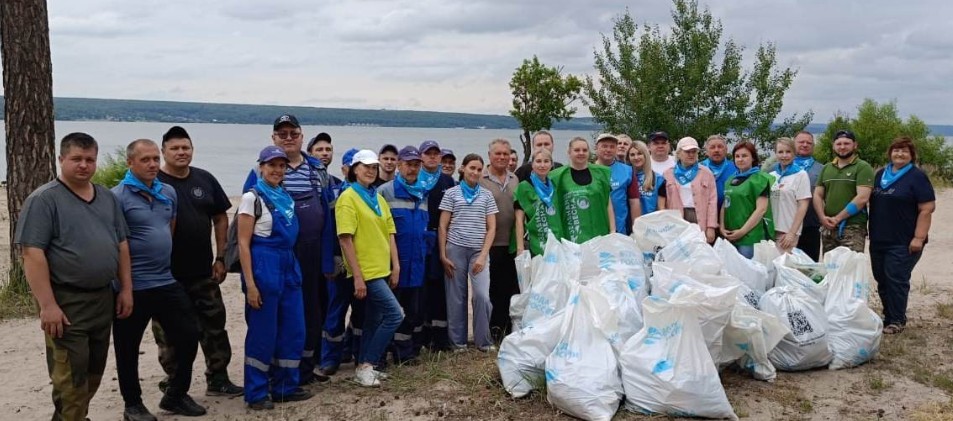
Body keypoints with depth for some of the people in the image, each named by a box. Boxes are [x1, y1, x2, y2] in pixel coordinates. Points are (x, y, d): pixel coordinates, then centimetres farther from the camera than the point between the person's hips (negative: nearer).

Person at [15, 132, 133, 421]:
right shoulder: (43, 199, -9)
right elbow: (32, 254, -15)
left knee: (94, 374, 16)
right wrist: (47, 305, -21)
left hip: (103, 299, 7)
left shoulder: (107, 198, 11)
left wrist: (126, 289, 9)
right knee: (71, 380, -3)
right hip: (66, 303, -6)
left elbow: (121, 245, 15)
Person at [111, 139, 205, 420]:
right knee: (128, 348, 8)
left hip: (167, 282, 6)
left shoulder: (169, 193, 9)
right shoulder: (118, 196, -11)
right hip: (133, 287, -6)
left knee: (189, 337, 9)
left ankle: (176, 395, 27)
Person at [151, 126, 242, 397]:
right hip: (167, 274, -4)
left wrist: (221, 258, 4)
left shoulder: (205, 180, 5)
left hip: (203, 272, 4)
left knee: (214, 325, 9)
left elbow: (220, 218, 11)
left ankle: (218, 380, 21)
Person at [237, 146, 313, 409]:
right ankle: (256, 394, 13)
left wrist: (291, 269, 14)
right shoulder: (252, 198, -7)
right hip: (264, 267, -7)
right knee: (262, 334, 0)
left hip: (289, 268, 7)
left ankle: (285, 387, 23)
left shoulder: (286, 197, 13)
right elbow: (243, 244, -11)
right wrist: (250, 284, -16)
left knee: (293, 330, 10)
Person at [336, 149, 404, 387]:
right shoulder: (348, 198, -9)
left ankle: (363, 367, 24)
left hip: (382, 269, 8)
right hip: (366, 271, -8)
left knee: (374, 320, 13)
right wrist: (357, 277, -18)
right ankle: (366, 365, -1)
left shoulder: (378, 199, 13)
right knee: (395, 314, -11)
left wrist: (396, 266, 7)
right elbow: (345, 240, -14)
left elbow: (389, 234, 15)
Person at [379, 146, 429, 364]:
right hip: (394, 261, -6)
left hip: (417, 262, 6)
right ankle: (402, 354, 11)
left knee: (414, 308, 12)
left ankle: (410, 351, 24)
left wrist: (424, 245, 14)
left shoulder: (423, 193, 14)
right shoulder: (385, 191, -6)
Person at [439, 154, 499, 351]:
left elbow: (491, 228, 6)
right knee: (456, 297, 3)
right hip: (455, 249, 0)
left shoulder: (486, 195, 9)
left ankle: (483, 341, 6)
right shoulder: (451, 193, 6)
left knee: (482, 296, -10)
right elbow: (443, 226, 5)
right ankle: (458, 341, 15)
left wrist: (483, 255, -5)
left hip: (479, 251, 1)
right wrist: (443, 255, -3)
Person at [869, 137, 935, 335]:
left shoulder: (916, 177, -5)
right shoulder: (880, 174, 14)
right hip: (878, 240, 6)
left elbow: (927, 209, -11)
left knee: (896, 280, -4)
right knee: (881, 279, 9)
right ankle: (888, 316, 21)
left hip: (903, 243, -6)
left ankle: (897, 321, 6)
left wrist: (919, 238, -17)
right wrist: (871, 232, 15)